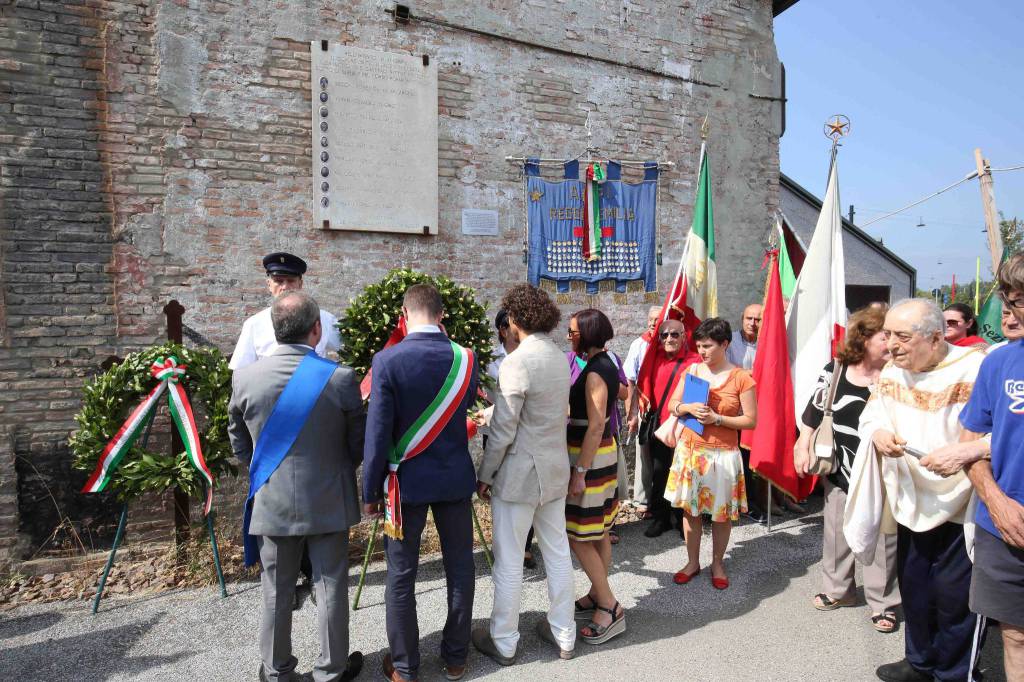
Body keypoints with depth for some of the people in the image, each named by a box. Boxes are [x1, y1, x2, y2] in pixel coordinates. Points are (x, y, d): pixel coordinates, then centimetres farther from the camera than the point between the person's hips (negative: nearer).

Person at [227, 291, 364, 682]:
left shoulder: (245, 377, -10)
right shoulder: (340, 378, -16)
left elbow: (239, 444, 4)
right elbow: (358, 445, -5)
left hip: (272, 502, 2)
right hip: (328, 502, -2)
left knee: (277, 593, 18)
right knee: (331, 589, 14)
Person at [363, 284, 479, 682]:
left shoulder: (388, 360, -13)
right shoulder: (465, 359, -4)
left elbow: (377, 432, -12)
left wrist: (370, 490, -1)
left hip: (407, 481, -2)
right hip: (455, 477, 3)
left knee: (401, 576, 12)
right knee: (459, 569, 15)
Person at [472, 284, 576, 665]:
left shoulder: (516, 362, -19)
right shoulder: (560, 358, 5)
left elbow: (502, 431, -19)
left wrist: (484, 475, -6)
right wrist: (490, 409, 19)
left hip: (519, 474, -8)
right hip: (556, 470, 8)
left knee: (508, 562, 8)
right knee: (558, 554, 17)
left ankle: (503, 643, 24)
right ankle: (564, 635, 31)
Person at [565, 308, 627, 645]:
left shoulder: (595, 372, -20)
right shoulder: (605, 364, 9)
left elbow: (595, 426, -23)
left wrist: (579, 472, -22)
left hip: (590, 457, -10)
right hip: (604, 451, 10)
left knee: (579, 537, -2)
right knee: (598, 533, 18)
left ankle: (610, 609, 5)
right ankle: (597, 596, 30)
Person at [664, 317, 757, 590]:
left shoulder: (742, 378, -9)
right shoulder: (692, 370, 2)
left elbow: (750, 420, -8)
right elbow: (672, 405, 6)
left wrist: (716, 418, -18)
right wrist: (688, 408, -15)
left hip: (722, 454, -3)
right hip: (689, 450, 3)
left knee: (721, 513, 9)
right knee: (689, 508, 12)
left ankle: (717, 563, 30)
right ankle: (692, 562, 29)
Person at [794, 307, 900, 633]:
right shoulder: (834, 371, -3)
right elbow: (814, 413, 5)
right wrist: (803, 448, 4)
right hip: (841, 469, 2)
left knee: (881, 536, 5)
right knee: (837, 530, 15)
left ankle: (883, 602, 22)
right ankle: (837, 588, 34)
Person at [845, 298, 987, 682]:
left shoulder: (975, 370, -18)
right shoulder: (892, 373, 2)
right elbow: (870, 417, 5)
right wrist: (878, 434, -17)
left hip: (961, 504, -6)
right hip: (912, 501, 6)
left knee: (954, 593, 4)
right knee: (913, 586, 18)